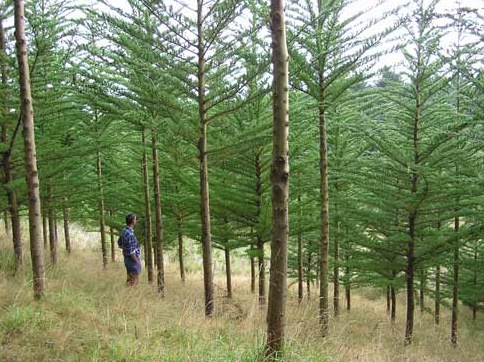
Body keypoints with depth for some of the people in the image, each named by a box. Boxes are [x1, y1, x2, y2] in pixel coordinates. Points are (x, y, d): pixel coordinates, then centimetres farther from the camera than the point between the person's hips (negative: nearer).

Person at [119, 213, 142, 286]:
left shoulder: (124, 230, 1)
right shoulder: (130, 234, -29)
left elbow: (120, 244, 15)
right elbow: (131, 252, -27)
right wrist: (137, 263, -18)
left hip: (127, 258, 9)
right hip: (133, 260, -9)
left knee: (129, 279, 21)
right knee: (135, 280, 3)